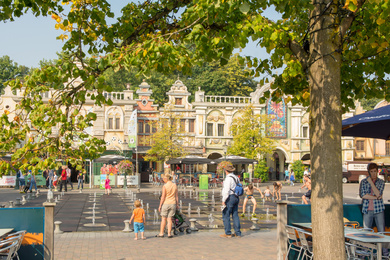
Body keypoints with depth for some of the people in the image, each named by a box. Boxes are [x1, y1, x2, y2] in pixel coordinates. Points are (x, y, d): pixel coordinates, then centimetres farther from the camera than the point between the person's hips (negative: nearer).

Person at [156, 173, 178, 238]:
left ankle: (161, 233, 14)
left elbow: (163, 197, -13)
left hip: (166, 203, -4)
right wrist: (177, 204, 14)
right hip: (173, 204, 4)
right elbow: (177, 196, 6)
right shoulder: (175, 185, 1)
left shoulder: (165, 186, -13)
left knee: (163, 219, 7)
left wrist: (160, 205, -6)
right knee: (169, 219, 9)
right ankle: (169, 234, 7)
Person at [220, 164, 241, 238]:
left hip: (229, 198, -9)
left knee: (226, 215, -3)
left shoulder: (228, 178, -14)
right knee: (235, 215, 10)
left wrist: (223, 200, -17)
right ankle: (238, 233, 11)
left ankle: (228, 233, -2)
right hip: (236, 198, 9)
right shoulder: (236, 178, 13)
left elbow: (226, 190, -19)